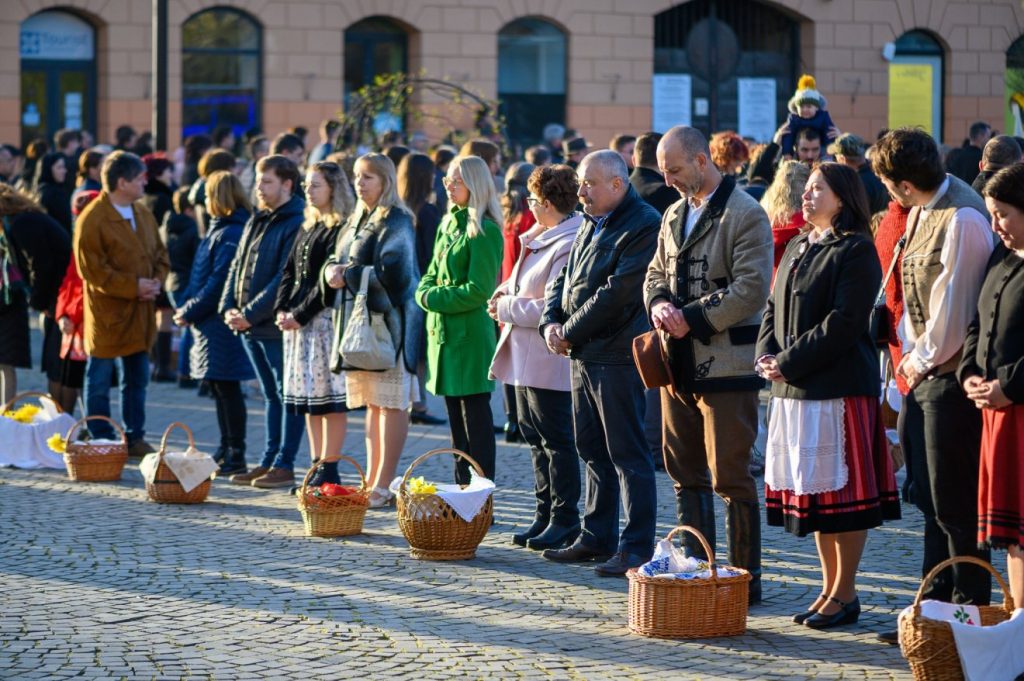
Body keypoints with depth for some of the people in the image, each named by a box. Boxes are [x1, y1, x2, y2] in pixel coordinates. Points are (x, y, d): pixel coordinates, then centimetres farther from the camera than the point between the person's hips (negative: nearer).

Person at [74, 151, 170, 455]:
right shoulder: (91, 220, -15)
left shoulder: (143, 214, 10)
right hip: (107, 313, -7)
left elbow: (160, 255, 16)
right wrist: (134, 286, -18)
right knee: (99, 384, 2)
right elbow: (91, 269, -18)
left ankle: (135, 438, 23)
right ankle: (101, 442, 9)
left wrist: (156, 282, -5)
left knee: (137, 381, 14)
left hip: (140, 314, 7)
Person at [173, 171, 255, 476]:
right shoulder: (218, 230, 16)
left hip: (222, 324, -10)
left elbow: (218, 283, -20)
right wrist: (184, 303, 4)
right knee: (219, 388, 14)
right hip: (209, 322, 10)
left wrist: (190, 312, -14)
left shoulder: (230, 234, -16)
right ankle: (227, 450, 22)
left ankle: (236, 456, -1)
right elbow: (200, 277, 17)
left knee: (227, 388, -5)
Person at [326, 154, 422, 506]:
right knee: (372, 402, 11)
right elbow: (338, 261, 20)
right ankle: (372, 478, 14)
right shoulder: (358, 220, 18)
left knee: (391, 403, -5)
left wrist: (348, 276, -12)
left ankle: (384, 484, -6)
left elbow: (389, 273, -19)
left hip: (389, 321, -9)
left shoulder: (396, 223, -9)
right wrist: (333, 270, -3)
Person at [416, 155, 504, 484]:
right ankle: (462, 485, 17)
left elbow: (477, 290, -17)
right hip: (443, 331, 8)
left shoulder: (484, 231, -12)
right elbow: (430, 277, 19)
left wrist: (436, 298, -10)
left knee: (475, 414, -4)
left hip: (471, 334, -8)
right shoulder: (448, 225, 14)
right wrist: (426, 294, -2)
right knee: (455, 416, 12)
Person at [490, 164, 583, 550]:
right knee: (535, 437, 14)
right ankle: (545, 515, 22)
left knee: (556, 440, -2)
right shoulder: (538, 238, 12)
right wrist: (508, 291, 4)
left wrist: (507, 308, -14)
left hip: (549, 362, -10)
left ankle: (564, 519, 5)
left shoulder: (568, 246, -20)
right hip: (525, 357, 10)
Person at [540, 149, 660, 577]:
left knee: (627, 453, -6)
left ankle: (636, 547, -3)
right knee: (592, 450, 13)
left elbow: (617, 293, -20)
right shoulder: (591, 225, 17)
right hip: (583, 356, 9)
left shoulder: (644, 226, -14)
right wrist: (551, 322, 0)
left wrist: (570, 332, -13)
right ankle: (596, 538, 21)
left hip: (618, 357, -9)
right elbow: (563, 280, 20)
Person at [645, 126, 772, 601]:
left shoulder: (745, 215, -10)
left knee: (730, 477, -6)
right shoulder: (675, 216, 16)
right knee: (685, 473, 13)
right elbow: (656, 274, 21)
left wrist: (693, 319, -17)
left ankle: (746, 577, 1)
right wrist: (660, 304, -2)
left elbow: (751, 289, -17)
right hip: (679, 365, 8)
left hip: (725, 364, -8)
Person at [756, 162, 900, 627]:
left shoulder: (856, 252, -9)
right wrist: (766, 355, 0)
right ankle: (830, 587, 20)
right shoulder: (797, 248, 17)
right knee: (812, 489, 11)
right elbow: (774, 308, 19)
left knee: (841, 489, -3)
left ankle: (845, 594, 4)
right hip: (795, 389, 8)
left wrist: (788, 362, -16)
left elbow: (842, 323, -17)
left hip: (839, 388, -8)